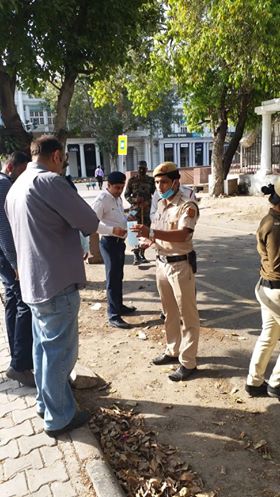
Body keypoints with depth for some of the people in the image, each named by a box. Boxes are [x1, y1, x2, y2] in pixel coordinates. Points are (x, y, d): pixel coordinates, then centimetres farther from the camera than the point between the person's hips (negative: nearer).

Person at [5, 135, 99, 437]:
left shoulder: (15, 188, 12)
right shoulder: (48, 181, -17)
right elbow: (90, 222, -16)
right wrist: (79, 224, 5)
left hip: (32, 282, 9)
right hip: (57, 283, -9)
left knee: (43, 346, 21)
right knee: (60, 351, 5)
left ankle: (45, 402, 38)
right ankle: (59, 418, 20)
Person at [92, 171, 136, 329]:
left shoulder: (119, 199, 13)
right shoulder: (102, 199, -16)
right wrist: (113, 230, -31)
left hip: (120, 241, 9)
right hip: (109, 242, -9)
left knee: (119, 276, 19)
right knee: (112, 278, -3)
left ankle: (120, 306, 34)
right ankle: (114, 315, 5)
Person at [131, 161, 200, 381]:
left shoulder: (188, 206, -15)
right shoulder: (161, 204, 10)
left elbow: (182, 235, -30)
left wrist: (151, 233, -39)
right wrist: (148, 240, -2)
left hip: (181, 265, -8)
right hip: (162, 263, 8)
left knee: (187, 315, 4)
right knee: (169, 312, 19)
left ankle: (188, 362, 15)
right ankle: (173, 351, 35)